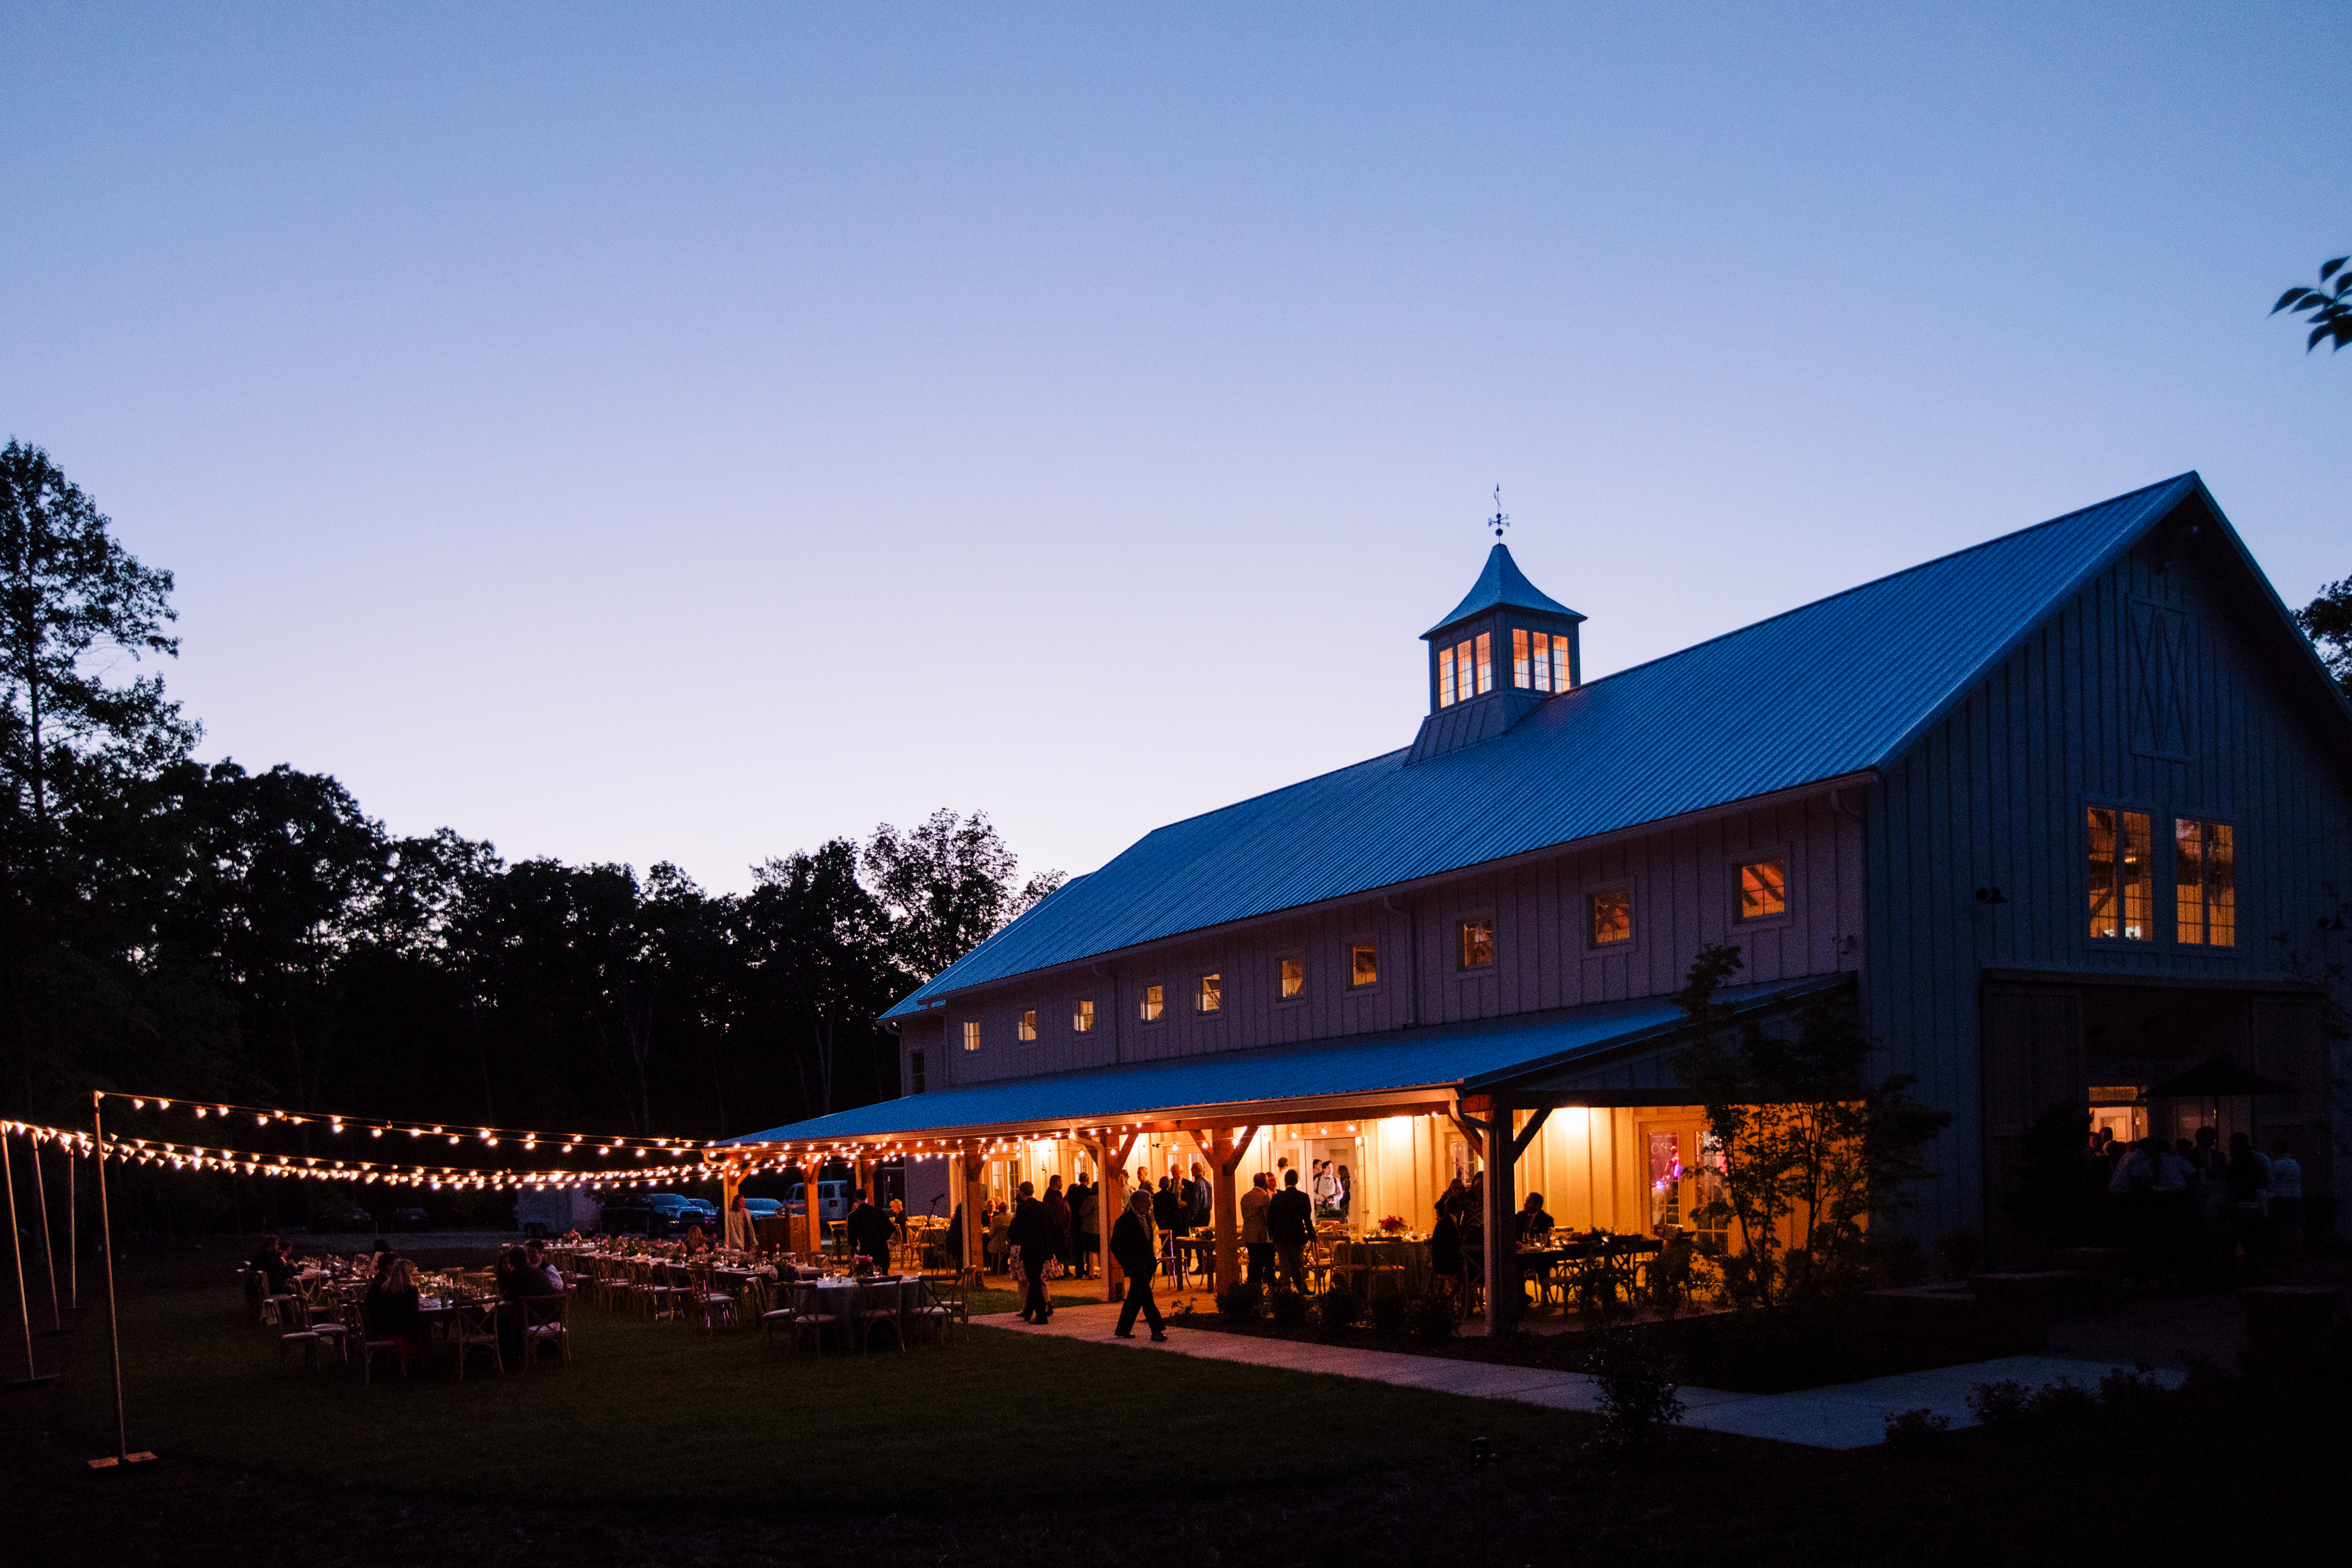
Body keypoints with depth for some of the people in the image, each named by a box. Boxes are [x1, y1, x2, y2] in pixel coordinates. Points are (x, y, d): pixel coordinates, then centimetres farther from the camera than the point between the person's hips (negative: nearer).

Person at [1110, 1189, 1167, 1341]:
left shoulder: (1146, 1218, 12)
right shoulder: (1125, 1220, -13)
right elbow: (1116, 1246, -12)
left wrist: (1153, 1259, 14)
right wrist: (1128, 1264, -14)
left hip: (1146, 1264, 8)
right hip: (1135, 1266, -8)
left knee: (1135, 1297, 12)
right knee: (1145, 1295, -10)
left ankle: (1123, 1329, 22)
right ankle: (1157, 1331, -10)